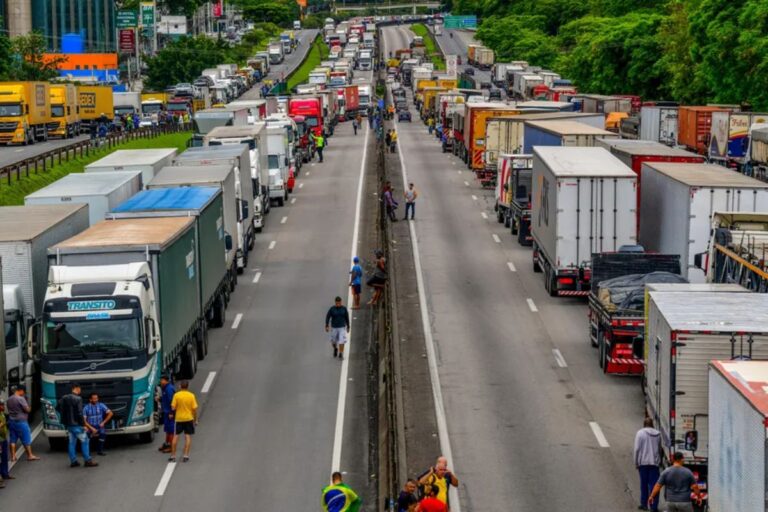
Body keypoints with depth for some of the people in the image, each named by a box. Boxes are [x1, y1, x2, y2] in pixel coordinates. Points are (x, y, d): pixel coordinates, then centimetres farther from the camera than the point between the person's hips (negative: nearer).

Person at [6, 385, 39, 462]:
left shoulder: (9, 399, 8)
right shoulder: (21, 399, -17)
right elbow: (27, 409, -15)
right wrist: (29, 408, 5)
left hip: (11, 421, 7)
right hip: (21, 421, -7)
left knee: (13, 439, 9)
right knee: (26, 439, 3)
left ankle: (13, 456, 8)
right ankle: (30, 455, 9)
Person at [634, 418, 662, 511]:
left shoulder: (640, 433, -5)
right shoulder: (658, 434, 5)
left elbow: (637, 449, -6)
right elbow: (660, 449, 10)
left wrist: (636, 462, 1)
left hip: (643, 462, -2)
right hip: (654, 462, 2)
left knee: (644, 484, 10)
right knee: (654, 484, 2)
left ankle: (644, 504, 14)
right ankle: (654, 506, -2)